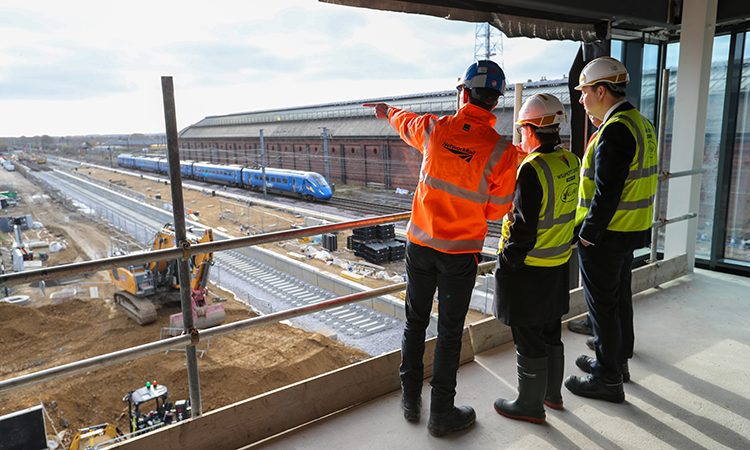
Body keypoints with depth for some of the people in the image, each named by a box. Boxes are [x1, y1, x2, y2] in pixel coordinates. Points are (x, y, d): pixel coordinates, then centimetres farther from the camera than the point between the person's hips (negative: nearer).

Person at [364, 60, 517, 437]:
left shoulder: (435, 129, -8)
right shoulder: (502, 151, -14)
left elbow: (406, 123, 17)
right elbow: (497, 210, -6)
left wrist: (387, 111, 40)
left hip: (420, 244, 3)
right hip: (461, 253, -2)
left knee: (415, 322, 17)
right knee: (450, 331, 10)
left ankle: (410, 400, 32)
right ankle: (441, 413, 23)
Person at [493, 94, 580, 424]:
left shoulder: (532, 169, -23)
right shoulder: (571, 163, 3)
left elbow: (523, 227, -23)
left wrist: (507, 261, -12)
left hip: (529, 269, -9)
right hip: (559, 266, 9)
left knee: (529, 341, 6)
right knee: (550, 332, 22)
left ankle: (531, 405, 22)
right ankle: (553, 393, 39)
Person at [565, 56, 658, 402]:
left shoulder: (615, 130, -22)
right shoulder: (641, 124, 10)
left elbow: (606, 192, -26)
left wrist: (587, 234, -17)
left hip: (604, 236, -10)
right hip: (631, 231, 10)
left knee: (602, 306, 2)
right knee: (620, 298, 21)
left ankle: (608, 380, 15)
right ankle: (619, 360, 37)